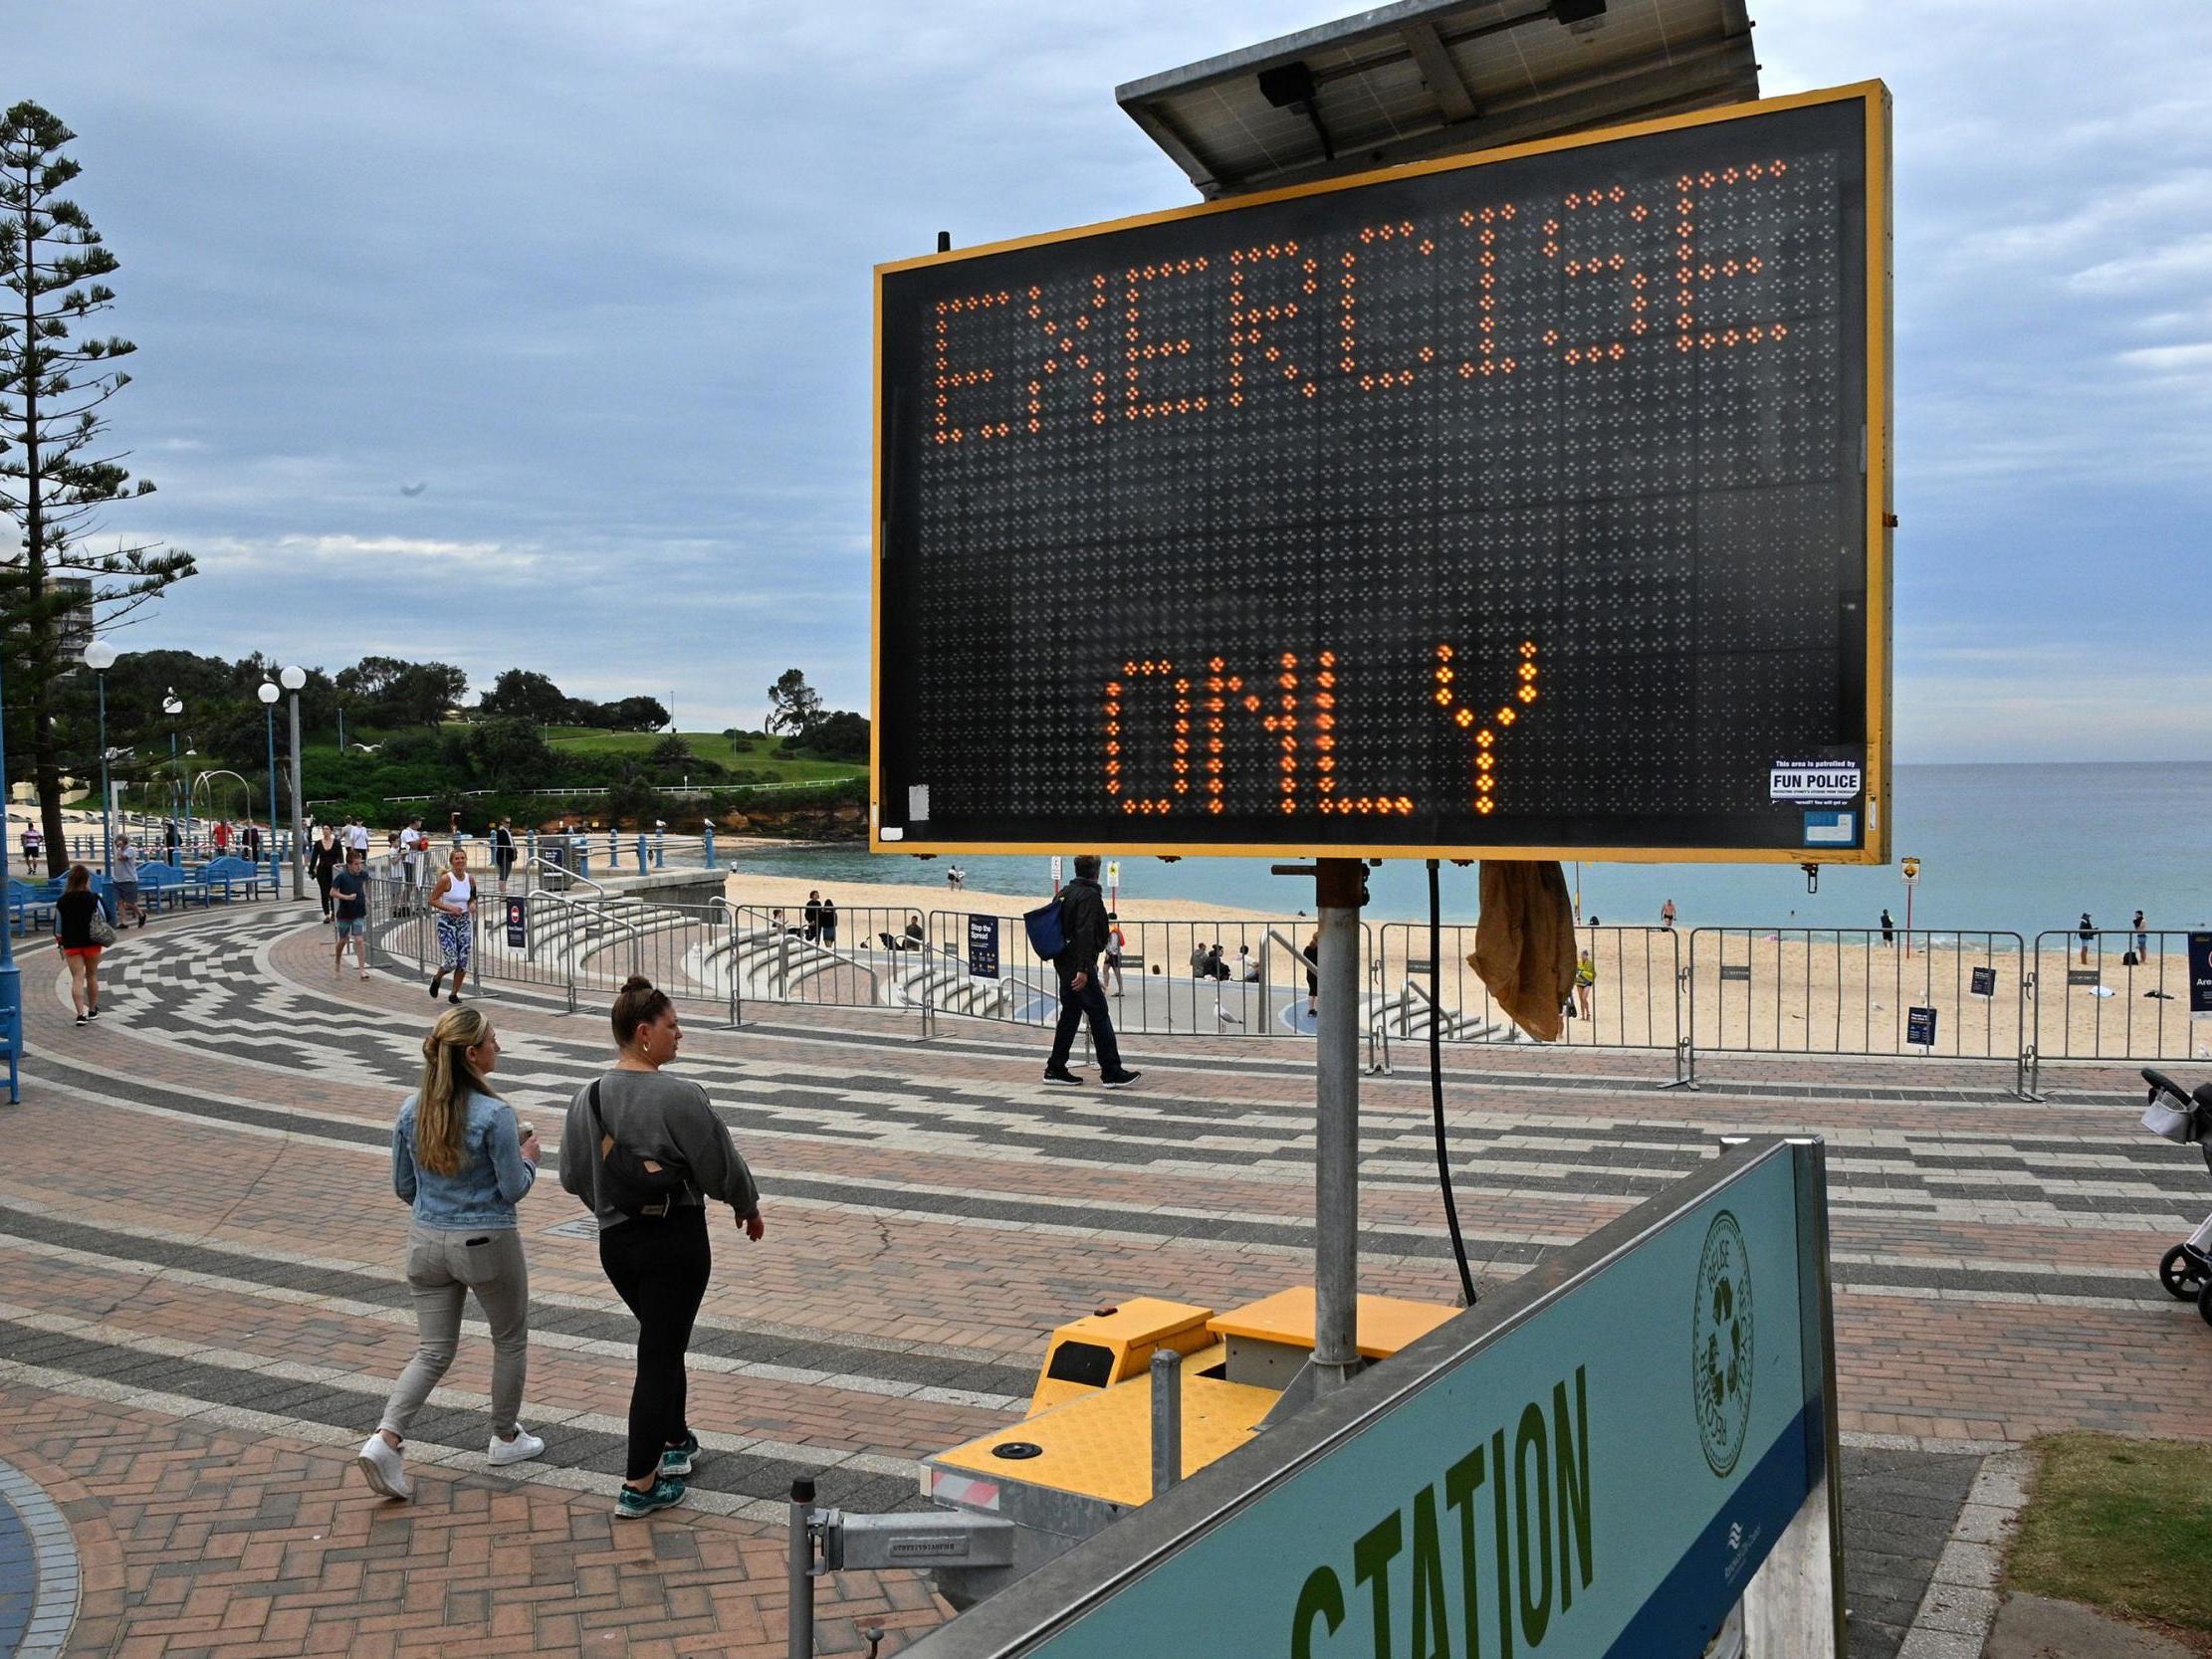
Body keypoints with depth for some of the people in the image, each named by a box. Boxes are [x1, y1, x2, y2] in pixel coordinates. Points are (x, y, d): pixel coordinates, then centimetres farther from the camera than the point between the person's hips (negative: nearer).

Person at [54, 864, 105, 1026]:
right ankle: (92, 1010, 25)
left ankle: (80, 1013, -13)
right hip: (91, 942, -1)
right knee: (92, 976, 14)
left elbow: (58, 926, 3)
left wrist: (60, 943, 13)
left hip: (71, 944, 1)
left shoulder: (62, 901, -1)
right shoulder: (93, 898, -7)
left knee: (77, 978, -1)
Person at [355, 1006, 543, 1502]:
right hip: (487, 1245, -5)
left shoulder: (411, 1109, -2)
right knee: (510, 1340, 16)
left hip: (427, 1242, 5)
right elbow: (514, 1189, -13)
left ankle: (385, 1440, -5)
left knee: (433, 1350, 12)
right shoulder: (494, 1114, -19)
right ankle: (506, 1438, 28)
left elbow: (403, 1187, 7)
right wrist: (528, 1158, 6)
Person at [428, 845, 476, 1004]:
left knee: (463, 962, 0)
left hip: (464, 922, 5)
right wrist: (449, 908, -22)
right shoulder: (446, 879, -13)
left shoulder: (469, 879, 2)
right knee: (451, 962, -10)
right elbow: (432, 900, -9)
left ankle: (454, 994, 18)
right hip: (446, 922, -5)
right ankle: (437, 979, 24)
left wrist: (472, 905, -5)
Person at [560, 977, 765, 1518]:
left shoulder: (585, 1098, 1)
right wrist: (748, 1207, 6)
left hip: (615, 1243, 7)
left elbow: (573, 1176, 9)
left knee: (663, 1342, 24)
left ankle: (675, 1443, 36)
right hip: (676, 1239, -7)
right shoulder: (678, 1096, -19)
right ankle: (640, 1483, 6)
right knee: (660, 1354, 1)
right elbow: (721, 1166, -13)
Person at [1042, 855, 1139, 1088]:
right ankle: (1111, 1071, -6)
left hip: (1063, 962, 9)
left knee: (1070, 1014, 14)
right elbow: (1085, 934, -23)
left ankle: (1056, 1069, 16)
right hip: (1078, 964, -9)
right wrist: (1083, 969, -25)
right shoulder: (1090, 896, -14)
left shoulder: (1064, 893, 13)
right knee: (1099, 1015, -6)